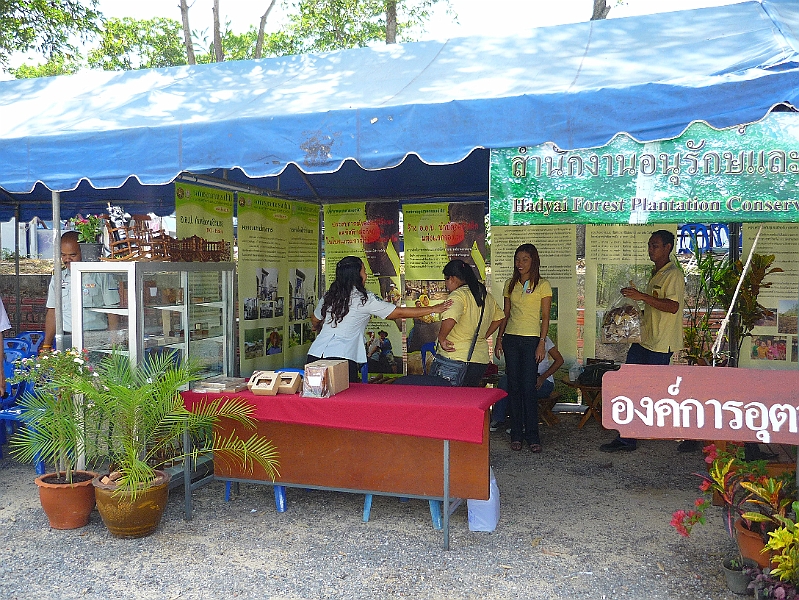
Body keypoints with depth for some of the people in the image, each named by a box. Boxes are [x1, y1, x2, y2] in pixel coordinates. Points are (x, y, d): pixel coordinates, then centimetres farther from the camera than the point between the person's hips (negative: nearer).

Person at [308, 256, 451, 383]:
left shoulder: (328, 296, 12)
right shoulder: (364, 299, -3)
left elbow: (315, 321, 28)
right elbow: (399, 312, -2)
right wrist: (433, 309, 4)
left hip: (315, 354, 6)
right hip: (342, 358, -6)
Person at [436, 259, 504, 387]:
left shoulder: (458, 295, -14)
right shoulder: (486, 295, 12)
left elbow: (449, 320, -31)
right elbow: (499, 317, 26)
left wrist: (441, 339, -16)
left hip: (455, 358, -8)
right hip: (481, 359, 8)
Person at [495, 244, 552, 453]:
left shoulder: (542, 285, 1)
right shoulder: (510, 285, 13)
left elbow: (545, 317, -2)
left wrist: (542, 343, -9)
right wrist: (499, 338, 8)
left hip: (531, 340, -4)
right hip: (511, 339, 4)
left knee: (528, 388, -7)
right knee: (514, 387, 4)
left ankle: (533, 436, 1)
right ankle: (516, 435, 10)